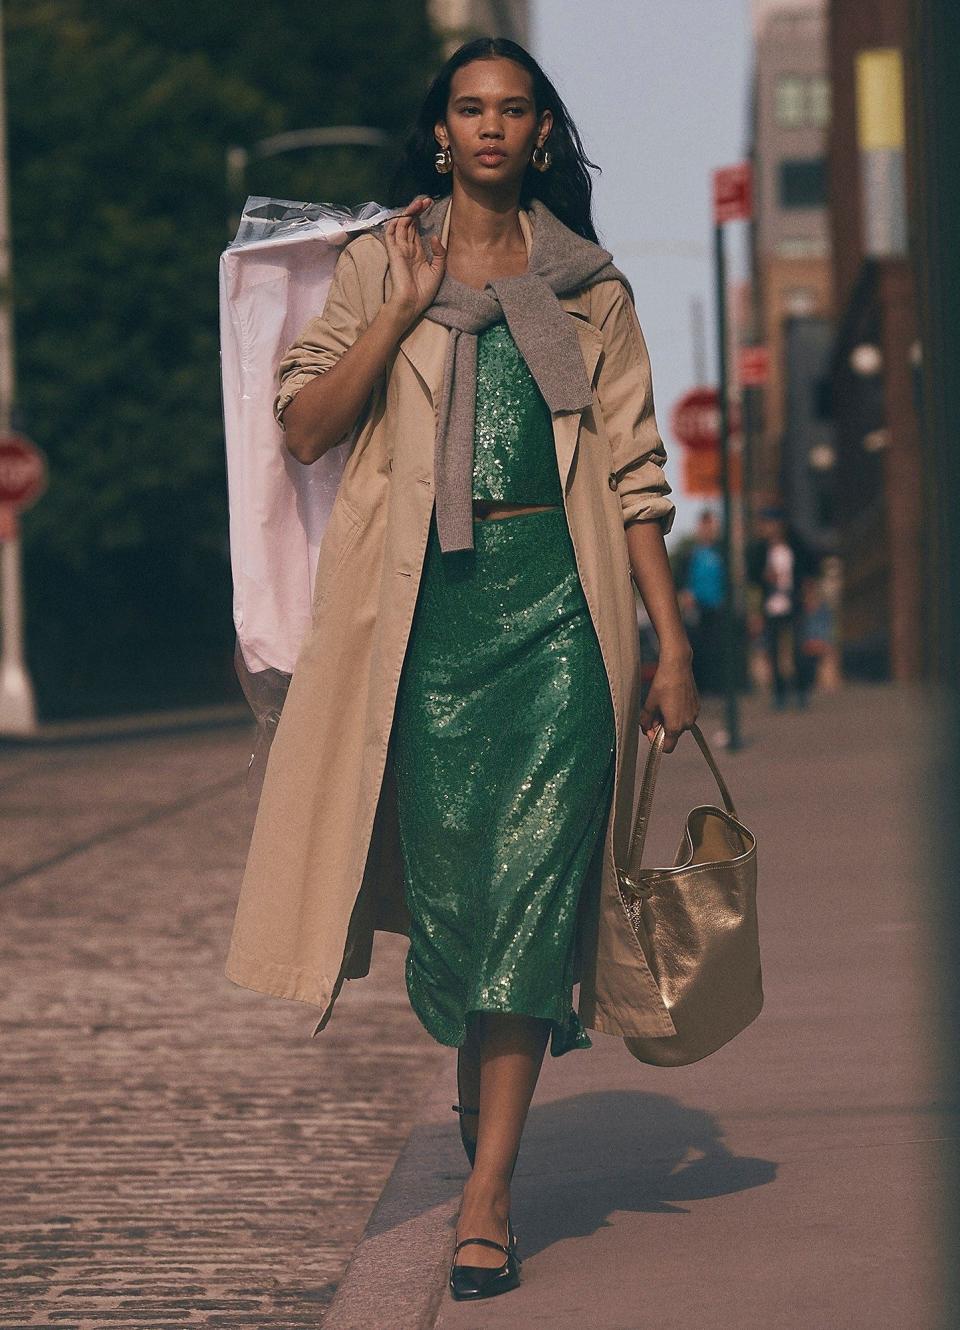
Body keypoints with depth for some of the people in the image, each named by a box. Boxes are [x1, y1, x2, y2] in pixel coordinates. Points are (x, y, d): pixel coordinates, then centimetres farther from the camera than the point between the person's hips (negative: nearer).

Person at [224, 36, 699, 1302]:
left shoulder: (590, 289, 11)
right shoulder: (380, 263, 9)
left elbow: (634, 476, 10)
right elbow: (304, 426, -1)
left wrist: (673, 643, 5)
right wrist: (406, 307, -8)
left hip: (557, 600, 0)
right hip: (427, 605, 0)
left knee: (532, 875, -9)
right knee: (449, 871, 0)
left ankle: (487, 1197, -8)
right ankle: (482, 1093, 29)